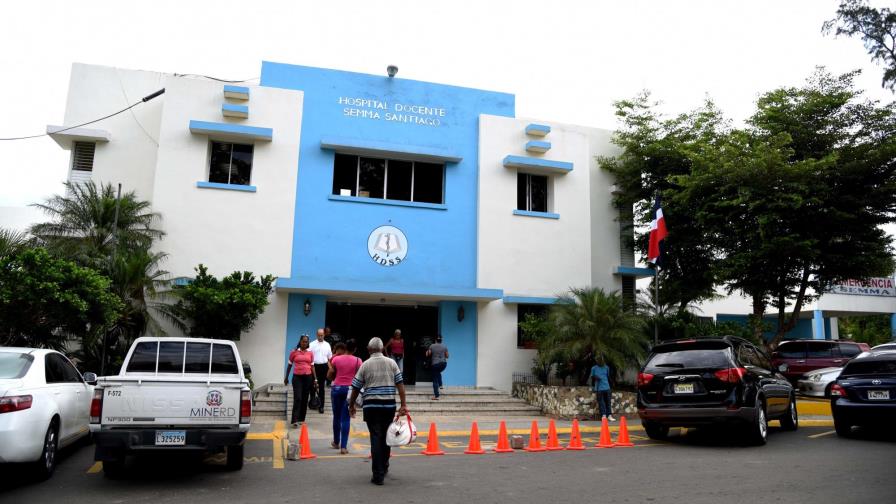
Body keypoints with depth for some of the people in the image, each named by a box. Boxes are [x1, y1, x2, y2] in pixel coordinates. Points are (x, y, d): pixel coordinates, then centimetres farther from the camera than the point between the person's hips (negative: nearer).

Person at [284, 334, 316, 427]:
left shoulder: (310, 353, 7)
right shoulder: (294, 352, 2)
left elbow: (312, 366, 11)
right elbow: (290, 365, 10)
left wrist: (315, 379, 6)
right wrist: (286, 377, 11)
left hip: (307, 377, 2)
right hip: (297, 377, -2)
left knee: (305, 399, 7)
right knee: (297, 398, -11)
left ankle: (302, 419, 17)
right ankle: (295, 420, -14)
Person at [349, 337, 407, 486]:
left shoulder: (365, 365, 0)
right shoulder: (391, 363, 5)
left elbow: (356, 388, 3)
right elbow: (400, 384, -1)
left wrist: (351, 405, 16)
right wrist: (403, 405, 1)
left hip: (372, 406, -2)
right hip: (389, 405, 2)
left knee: (376, 438, 0)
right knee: (386, 437, 17)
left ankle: (378, 475, -4)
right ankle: (384, 467, 33)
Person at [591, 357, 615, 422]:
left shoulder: (606, 367, 11)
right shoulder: (594, 368, 2)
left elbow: (608, 377, 18)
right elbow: (592, 377, 9)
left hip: (607, 388, 3)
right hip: (599, 389, -3)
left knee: (608, 402, 4)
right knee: (601, 403, -4)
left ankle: (609, 415, 7)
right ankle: (603, 416, -3)